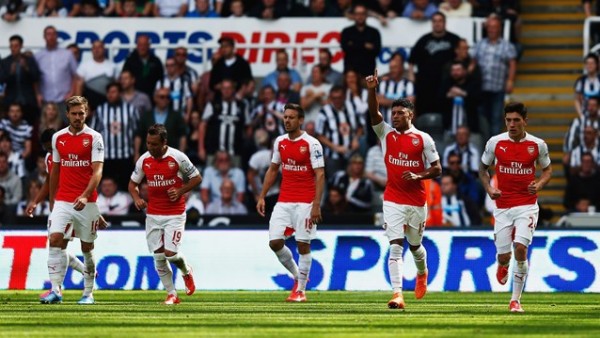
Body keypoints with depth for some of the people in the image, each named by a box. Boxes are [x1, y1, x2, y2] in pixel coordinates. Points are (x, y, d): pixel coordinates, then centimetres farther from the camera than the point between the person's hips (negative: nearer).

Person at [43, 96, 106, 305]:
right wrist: (51, 201, 18)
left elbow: (97, 171, -13)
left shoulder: (94, 138, -5)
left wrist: (85, 196, -28)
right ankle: (56, 290, -15)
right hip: (62, 201, 3)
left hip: (87, 202, -3)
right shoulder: (58, 138, 8)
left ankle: (88, 293, 17)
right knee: (55, 240, -14)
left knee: (87, 248, 5)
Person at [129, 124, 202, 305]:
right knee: (158, 256, 0)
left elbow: (197, 178, -1)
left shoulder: (177, 157, -11)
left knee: (170, 253, -11)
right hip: (153, 214, 4)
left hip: (175, 214, -4)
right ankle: (172, 294, 12)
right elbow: (133, 183, 13)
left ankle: (186, 271, 23)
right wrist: (137, 198, -8)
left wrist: (180, 191, -14)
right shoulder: (144, 160, 0)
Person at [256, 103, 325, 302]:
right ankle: (297, 276, 20)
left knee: (303, 245, -3)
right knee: (275, 242, -2)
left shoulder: (311, 144, -9)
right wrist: (262, 196, 11)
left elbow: (320, 175, -12)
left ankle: (300, 290, 7)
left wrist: (316, 205, -19)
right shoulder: (280, 142, 9)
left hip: (305, 203, -5)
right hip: (283, 202, 5)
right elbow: (272, 170, 18)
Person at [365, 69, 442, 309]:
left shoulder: (423, 139, -3)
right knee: (395, 246, -11)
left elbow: (437, 169, -1)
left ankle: (422, 274, 48)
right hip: (393, 201, 0)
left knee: (415, 245, 15)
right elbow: (374, 113, -14)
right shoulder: (386, 134, 2)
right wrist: (372, 90, -29)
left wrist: (418, 176, -19)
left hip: (417, 201, 0)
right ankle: (397, 294, -17)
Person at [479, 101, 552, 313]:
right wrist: (489, 189, -4)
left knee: (520, 248, -19)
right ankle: (502, 267, 43)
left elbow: (547, 170, 12)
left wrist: (539, 184, -9)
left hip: (527, 205, -1)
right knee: (504, 256, 1)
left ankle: (516, 299, -5)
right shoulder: (495, 143, -2)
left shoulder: (537, 145, -2)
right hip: (502, 206, 1)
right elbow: (483, 168, 12)